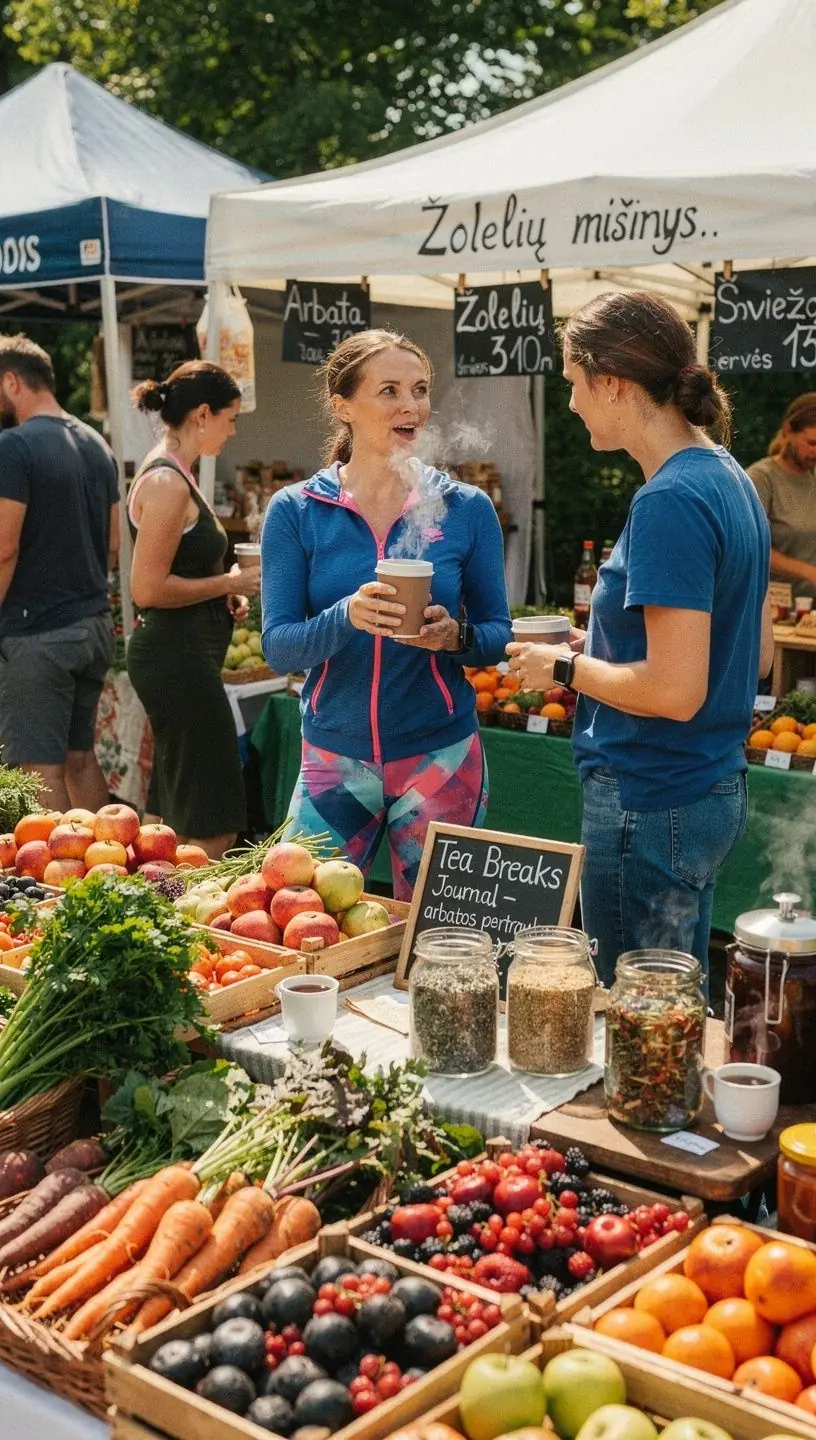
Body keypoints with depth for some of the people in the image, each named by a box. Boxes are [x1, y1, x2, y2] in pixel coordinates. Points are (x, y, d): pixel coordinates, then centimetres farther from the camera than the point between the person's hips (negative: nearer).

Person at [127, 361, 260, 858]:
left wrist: (227, 593, 8)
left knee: (177, 811, 18)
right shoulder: (167, 483, -17)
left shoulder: (173, 475, 13)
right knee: (213, 826, -5)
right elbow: (148, 589, -22)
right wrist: (232, 582, -13)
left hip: (182, 654, 11)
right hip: (178, 657, -11)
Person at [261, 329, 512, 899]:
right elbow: (277, 646, -8)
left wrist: (456, 636, -19)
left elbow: (499, 633, 3)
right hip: (334, 758, 0)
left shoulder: (467, 509, -1)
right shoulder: (296, 511, -3)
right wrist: (347, 617, -27)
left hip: (441, 756, 0)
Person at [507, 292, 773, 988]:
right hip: (715, 792, 10)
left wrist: (568, 667, -9)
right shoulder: (729, 476, 9)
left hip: (651, 806, -10)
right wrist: (605, 645, 12)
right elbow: (757, 653, 16)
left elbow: (675, 690, -25)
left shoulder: (670, 501, -20)